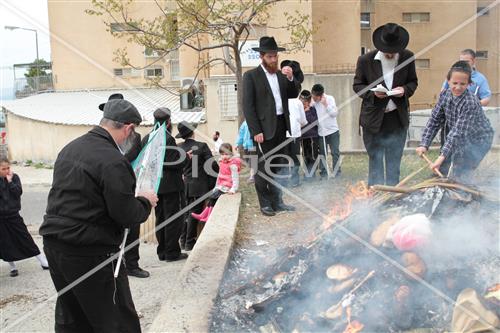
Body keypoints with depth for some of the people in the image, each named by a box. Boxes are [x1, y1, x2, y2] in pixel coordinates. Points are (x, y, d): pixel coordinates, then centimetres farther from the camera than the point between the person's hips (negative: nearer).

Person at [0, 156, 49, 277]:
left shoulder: (14, 177, -3)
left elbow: (18, 192, -13)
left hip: (13, 214, 0)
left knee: (25, 238, 3)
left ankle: (43, 261, 10)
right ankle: (13, 267, 23)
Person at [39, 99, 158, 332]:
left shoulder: (70, 148, 8)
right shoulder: (113, 162, -19)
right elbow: (127, 216, -18)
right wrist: (146, 202, 3)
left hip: (54, 243, 9)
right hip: (90, 253, -8)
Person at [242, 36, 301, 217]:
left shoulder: (281, 75, 14)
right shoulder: (251, 76, -4)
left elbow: (293, 95, 11)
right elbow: (248, 105, -9)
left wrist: (291, 78, -6)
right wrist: (255, 131, -15)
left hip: (281, 125, 6)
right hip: (264, 127, -6)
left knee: (277, 166, 12)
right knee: (262, 167, -2)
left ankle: (277, 201, 21)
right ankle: (265, 204, 8)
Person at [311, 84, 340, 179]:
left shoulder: (329, 99, -5)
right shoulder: (312, 102, 0)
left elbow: (335, 113, -10)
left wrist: (326, 104, -18)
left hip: (332, 131, -2)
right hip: (320, 132, 2)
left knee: (335, 152, 1)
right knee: (322, 153, 6)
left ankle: (336, 172, 10)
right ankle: (323, 172, 15)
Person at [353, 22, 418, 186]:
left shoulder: (408, 57, -1)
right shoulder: (365, 60, -8)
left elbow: (413, 81, 10)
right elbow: (357, 85, 1)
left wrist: (405, 90, -13)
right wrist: (373, 93, -18)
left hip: (398, 118, 2)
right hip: (374, 118, -2)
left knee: (394, 161, 10)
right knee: (375, 159, 5)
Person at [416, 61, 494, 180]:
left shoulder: (471, 102, -31)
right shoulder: (445, 95, -11)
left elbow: (458, 131, -35)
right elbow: (434, 121, -8)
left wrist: (442, 156, -40)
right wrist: (424, 144, -18)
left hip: (479, 140, -6)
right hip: (462, 140, 6)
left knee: (460, 175, -10)